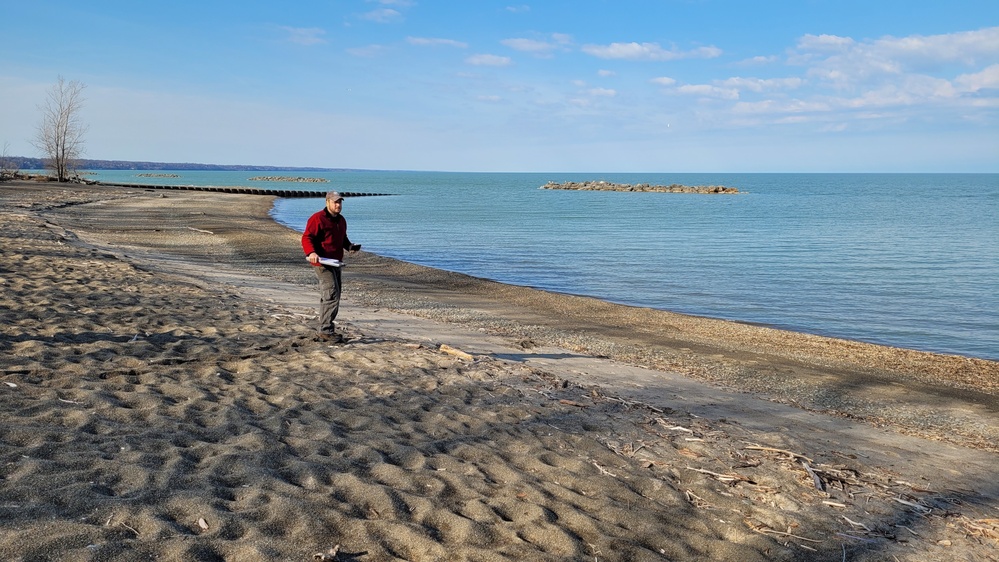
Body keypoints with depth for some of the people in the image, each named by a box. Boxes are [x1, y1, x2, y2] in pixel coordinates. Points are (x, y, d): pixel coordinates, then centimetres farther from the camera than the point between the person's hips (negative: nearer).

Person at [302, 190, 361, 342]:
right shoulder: (317, 219, -11)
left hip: (335, 262, 9)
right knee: (332, 294, -17)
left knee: (331, 296, 14)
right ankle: (325, 330, -14)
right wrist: (311, 252, -32)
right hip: (322, 262, -9)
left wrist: (349, 246, 9)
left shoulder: (341, 220, 16)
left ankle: (325, 329, 23)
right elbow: (306, 237, -15)